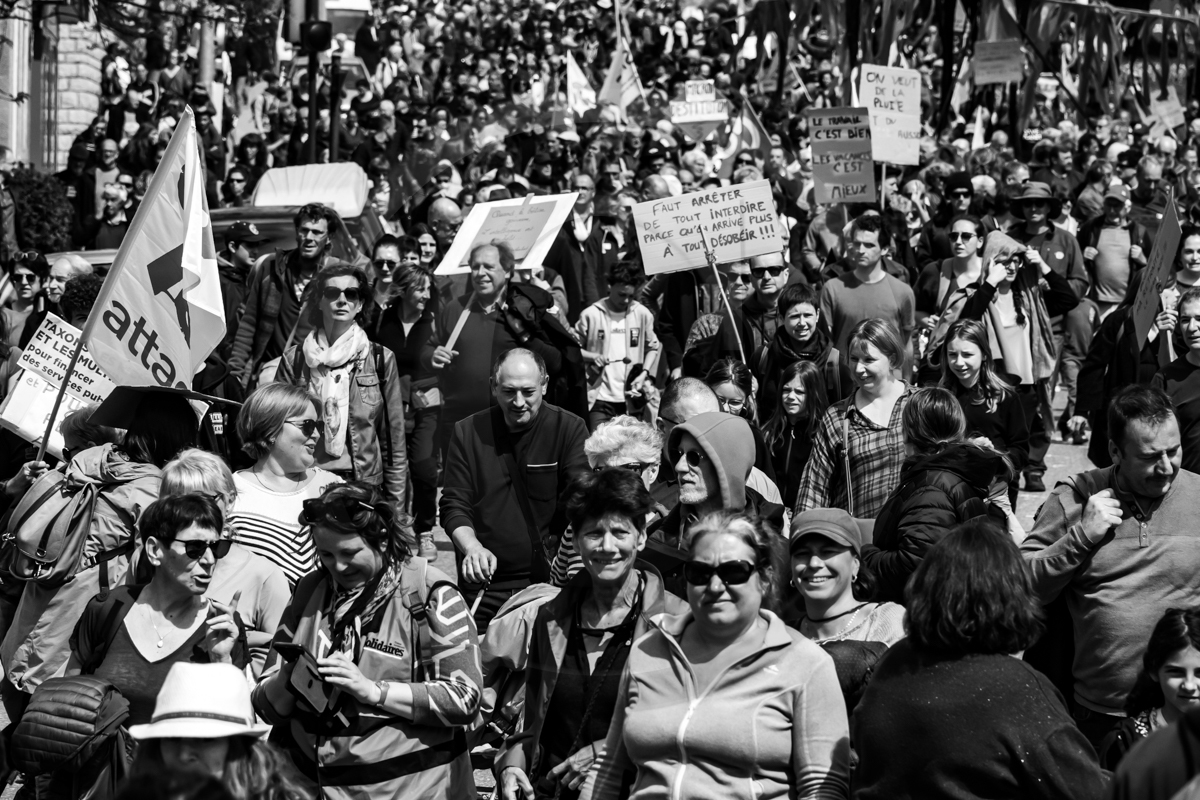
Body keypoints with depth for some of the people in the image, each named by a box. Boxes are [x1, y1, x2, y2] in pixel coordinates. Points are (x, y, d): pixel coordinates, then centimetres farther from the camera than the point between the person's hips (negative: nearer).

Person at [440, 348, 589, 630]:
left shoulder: (570, 429, 0)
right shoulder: (468, 432, 7)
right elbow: (453, 506, 4)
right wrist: (472, 547, -15)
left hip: (550, 580, -2)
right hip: (483, 586, 2)